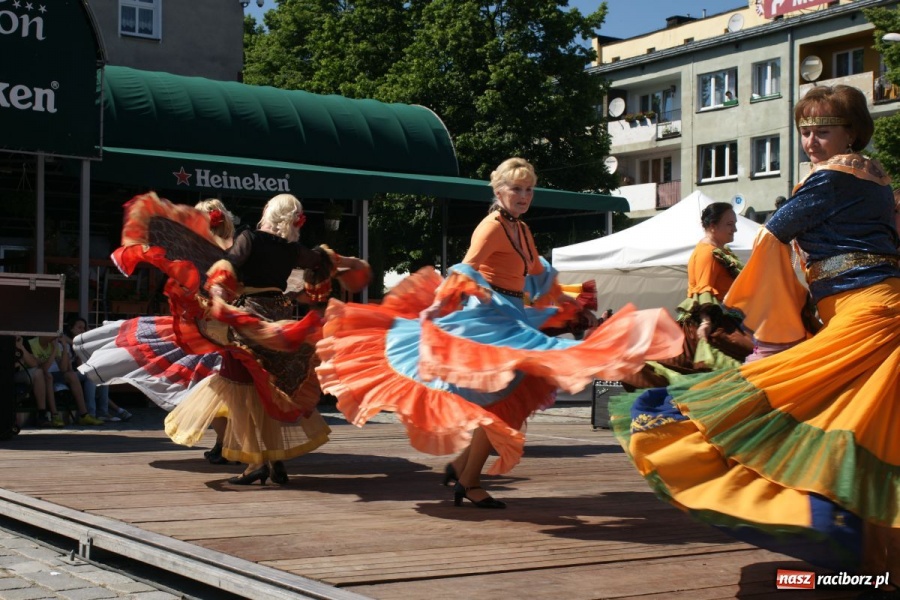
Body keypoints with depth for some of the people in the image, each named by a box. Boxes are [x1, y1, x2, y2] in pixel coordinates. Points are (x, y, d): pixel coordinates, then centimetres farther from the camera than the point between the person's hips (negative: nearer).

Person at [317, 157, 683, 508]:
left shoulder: (521, 230, 15)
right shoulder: (492, 227, -12)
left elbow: (539, 275, 30)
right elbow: (466, 270, -24)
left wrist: (568, 303, 39)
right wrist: (438, 306, -35)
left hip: (512, 318, 9)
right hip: (487, 318, -9)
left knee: (509, 403, 9)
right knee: (498, 400, -10)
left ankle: (460, 467, 20)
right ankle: (468, 482, -1)